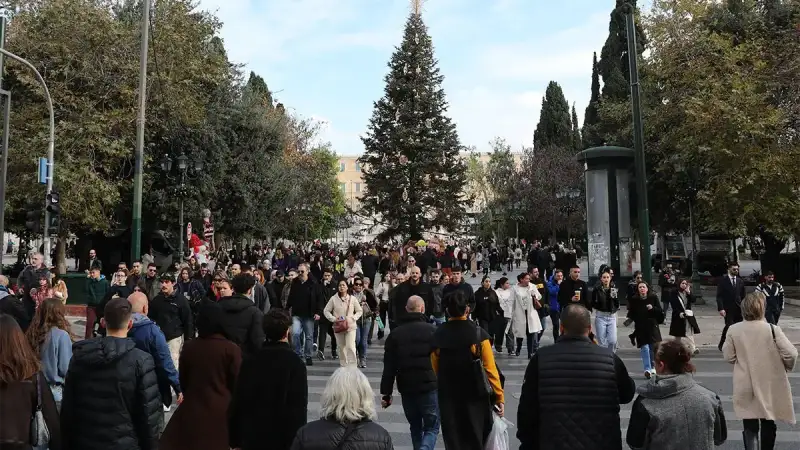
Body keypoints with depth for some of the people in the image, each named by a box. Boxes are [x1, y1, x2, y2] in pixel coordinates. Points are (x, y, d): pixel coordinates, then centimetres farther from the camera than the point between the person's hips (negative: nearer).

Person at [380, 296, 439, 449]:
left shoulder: (395, 334, 3)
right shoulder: (433, 331, -5)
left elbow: (389, 367, 2)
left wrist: (386, 393, 6)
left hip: (406, 388, 3)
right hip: (430, 387, -3)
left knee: (415, 427, 20)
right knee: (432, 428, 6)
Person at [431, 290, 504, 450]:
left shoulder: (438, 335, -7)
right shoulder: (478, 333, -15)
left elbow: (435, 368, 2)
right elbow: (490, 369, -14)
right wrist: (499, 396, -5)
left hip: (448, 396, 2)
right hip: (475, 395, -2)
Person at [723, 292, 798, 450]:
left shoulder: (734, 330, -11)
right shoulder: (772, 329, -17)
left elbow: (729, 356, -5)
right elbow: (791, 354, -16)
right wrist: (787, 367, 6)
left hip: (746, 387, 0)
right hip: (770, 386, 0)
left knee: (749, 425, 9)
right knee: (768, 424, 21)